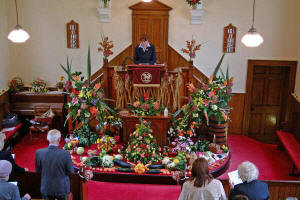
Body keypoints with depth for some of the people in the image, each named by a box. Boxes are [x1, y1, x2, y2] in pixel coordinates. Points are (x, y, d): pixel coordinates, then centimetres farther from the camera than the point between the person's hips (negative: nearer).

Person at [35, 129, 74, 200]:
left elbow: (38, 170, -2)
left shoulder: (39, 152, -16)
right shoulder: (65, 154, -24)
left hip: (46, 188, 2)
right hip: (61, 188, -1)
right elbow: (71, 171, -11)